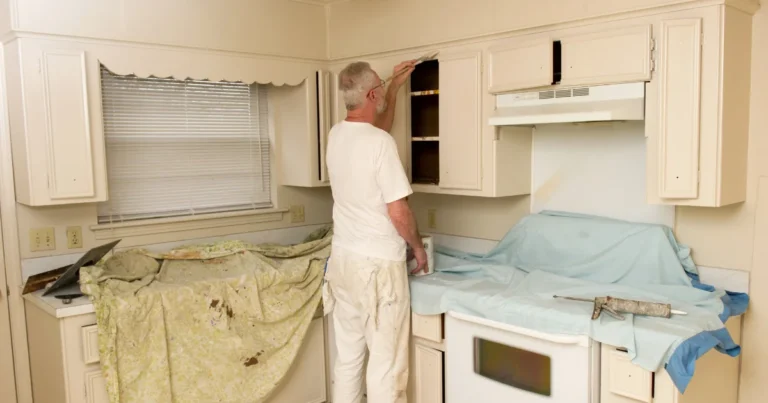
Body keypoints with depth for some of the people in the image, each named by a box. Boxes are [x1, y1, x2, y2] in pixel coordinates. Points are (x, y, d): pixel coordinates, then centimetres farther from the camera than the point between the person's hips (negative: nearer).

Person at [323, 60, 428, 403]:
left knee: (347, 358, 16)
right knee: (386, 364, 3)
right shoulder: (380, 143, -18)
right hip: (379, 265, -8)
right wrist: (418, 247, 0)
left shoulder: (336, 136, 5)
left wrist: (395, 87, 30)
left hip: (343, 260, 8)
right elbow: (398, 212, -18)